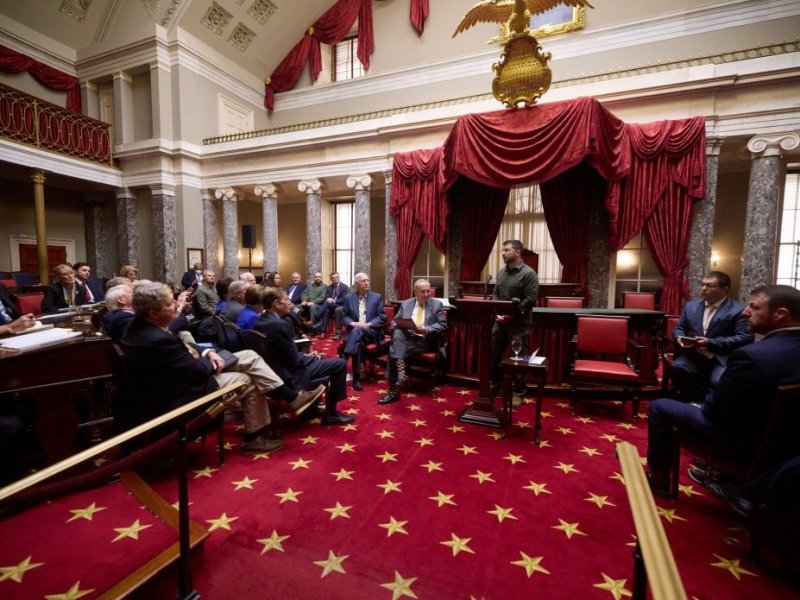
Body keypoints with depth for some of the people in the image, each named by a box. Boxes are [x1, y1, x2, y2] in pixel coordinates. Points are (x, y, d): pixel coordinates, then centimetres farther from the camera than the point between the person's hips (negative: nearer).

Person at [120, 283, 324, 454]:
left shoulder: (140, 324, -2)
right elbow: (199, 370, -24)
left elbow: (178, 345, 11)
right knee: (249, 381, 1)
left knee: (250, 356, 2)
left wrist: (208, 352, -3)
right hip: (180, 394, -9)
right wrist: (209, 360, -2)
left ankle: (292, 398, 6)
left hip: (180, 373, 9)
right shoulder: (156, 339, -33)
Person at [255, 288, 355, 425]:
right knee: (340, 364, -3)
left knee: (316, 359, 30)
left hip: (274, 372, 10)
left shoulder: (259, 322, 3)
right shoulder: (280, 325, -26)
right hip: (290, 376, -10)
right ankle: (331, 413, 10)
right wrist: (309, 357, -1)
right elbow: (295, 360, -20)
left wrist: (305, 355, 8)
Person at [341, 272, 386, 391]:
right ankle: (356, 378, -33)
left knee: (357, 331, -37)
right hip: (354, 331, 1)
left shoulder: (377, 297, 8)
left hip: (371, 332, -1)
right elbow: (344, 316, 11)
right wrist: (352, 323, -12)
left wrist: (368, 324, -14)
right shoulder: (349, 298, 12)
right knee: (357, 343, -36)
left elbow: (382, 317, 3)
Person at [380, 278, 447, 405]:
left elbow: (443, 325, -1)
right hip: (407, 338, 3)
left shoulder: (437, 304, 9)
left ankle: (394, 390, -28)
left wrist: (425, 329, -17)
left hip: (426, 341, -3)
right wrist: (396, 325, -10)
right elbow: (395, 321, 16)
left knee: (394, 349, -29)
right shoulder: (406, 303, 17)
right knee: (397, 334, -33)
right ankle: (401, 374, -41)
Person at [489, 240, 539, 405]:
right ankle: (493, 387, 29)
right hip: (500, 321, 6)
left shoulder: (528, 273, -10)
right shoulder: (501, 272, 12)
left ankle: (518, 393, 19)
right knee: (493, 355, 12)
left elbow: (530, 300, -15)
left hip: (518, 323, -6)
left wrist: (512, 315, -19)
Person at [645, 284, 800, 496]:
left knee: (660, 406, 5)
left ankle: (658, 477, 21)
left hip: (743, 441, -8)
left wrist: (701, 406, 0)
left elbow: (715, 410, -22)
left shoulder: (752, 355, -32)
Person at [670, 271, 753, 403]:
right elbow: (679, 328, 20)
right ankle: (695, 401, -3)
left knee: (719, 381, -33)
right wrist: (680, 337, -5)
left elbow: (745, 338, -9)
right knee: (677, 368, -28)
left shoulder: (739, 310, 0)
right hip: (694, 355, 4)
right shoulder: (691, 306, 16)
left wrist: (711, 343, -17)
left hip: (722, 359, -4)